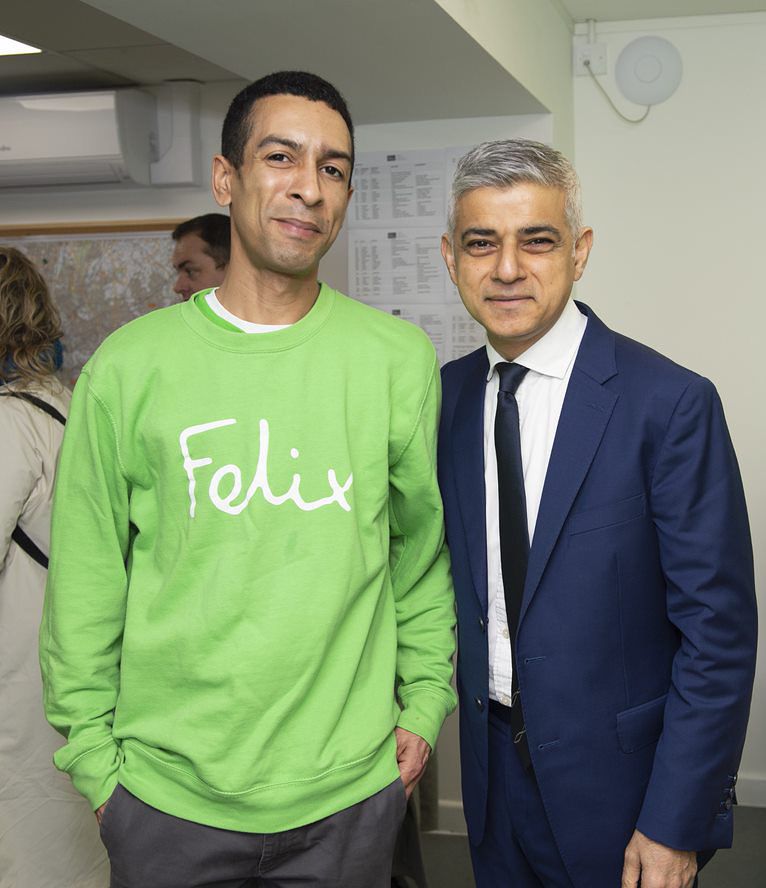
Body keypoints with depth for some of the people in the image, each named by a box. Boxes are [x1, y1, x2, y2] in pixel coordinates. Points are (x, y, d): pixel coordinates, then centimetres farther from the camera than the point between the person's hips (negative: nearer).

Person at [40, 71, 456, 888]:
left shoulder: (399, 357, -2)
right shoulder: (129, 364, -4)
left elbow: (424, 550, 6)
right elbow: (85, 583, 0)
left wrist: (426, 703, 5)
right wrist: (94, 759, 0)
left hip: (349, 793, 1)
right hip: (166, 796, 0)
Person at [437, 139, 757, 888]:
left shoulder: (670, 403, -16)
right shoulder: (447, 395, 0)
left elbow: (718, 630, -15)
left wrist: (678, 825, -15)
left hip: (618, 777, -4)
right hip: (493, 764, 5)